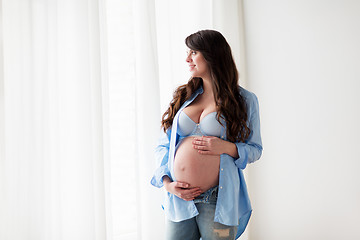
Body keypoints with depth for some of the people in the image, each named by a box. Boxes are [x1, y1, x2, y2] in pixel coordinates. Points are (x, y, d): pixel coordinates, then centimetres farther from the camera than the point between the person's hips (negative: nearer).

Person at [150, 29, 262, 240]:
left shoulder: (245, 100, 1)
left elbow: (255, 149, 5)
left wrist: (228, 147, -14)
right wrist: (167, 182, -4)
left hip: (218, 201, -3)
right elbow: (163, 145, 11)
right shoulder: (182, 96, 10)